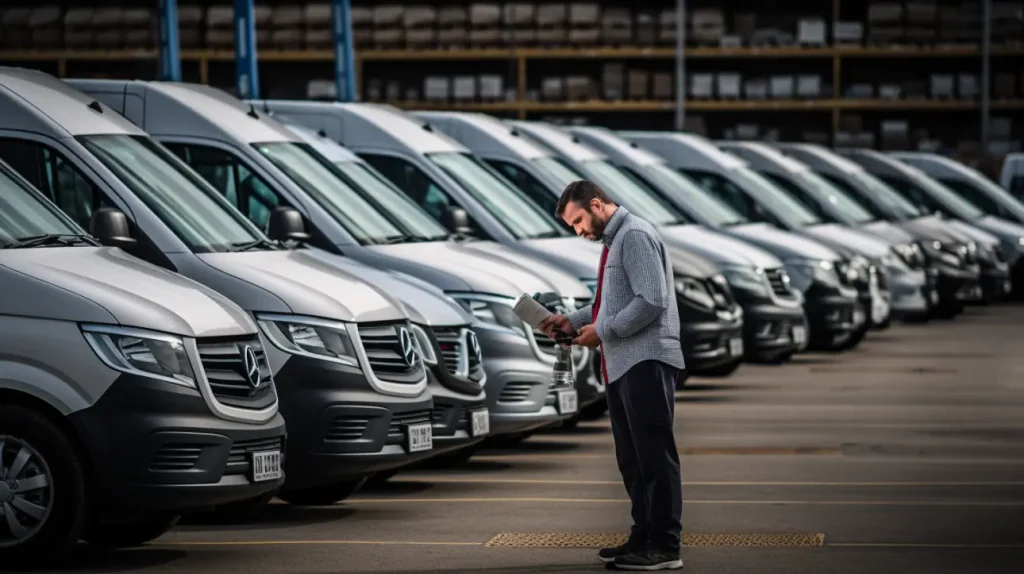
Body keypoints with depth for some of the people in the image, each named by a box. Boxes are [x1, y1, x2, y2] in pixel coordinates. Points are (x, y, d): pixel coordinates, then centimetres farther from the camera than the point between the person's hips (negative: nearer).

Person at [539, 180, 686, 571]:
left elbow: (652, 301, -19)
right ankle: (643, 538, 19)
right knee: (633, 458, 12)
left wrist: (602, 331, -14)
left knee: (654, 455, -8)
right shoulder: (613, 241, 20)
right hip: (623, 365, 10)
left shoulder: (635, 236, -10)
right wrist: (573, 320, 10)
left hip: (645, 362, -10)